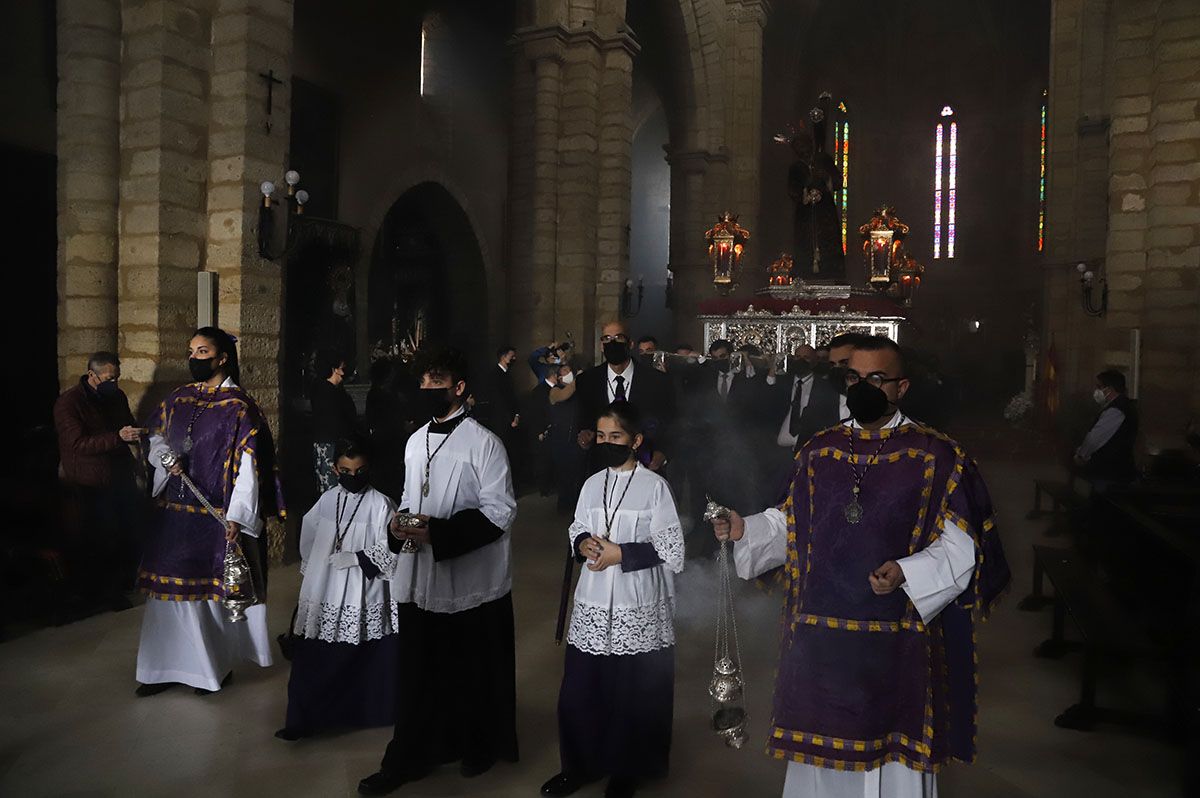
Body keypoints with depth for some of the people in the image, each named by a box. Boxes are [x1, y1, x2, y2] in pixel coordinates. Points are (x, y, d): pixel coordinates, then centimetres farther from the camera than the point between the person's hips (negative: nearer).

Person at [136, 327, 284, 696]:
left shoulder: (239, 407, -9)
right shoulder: (179, 398, 9)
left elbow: (248, 465, -13)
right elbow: (156, 437, 21)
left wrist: (237, 516, -19)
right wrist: (166, 458, -3)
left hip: (215, 516, -5)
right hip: (173, 513, 6)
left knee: (215, 589, 5)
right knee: (169, 585, 10)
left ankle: (217, 666, 22)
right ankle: (168, 666, 22)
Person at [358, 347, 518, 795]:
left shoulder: (483, 442, -11)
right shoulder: (416, 441, 11)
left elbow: (500, 511, -14)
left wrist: (439, 532, -22)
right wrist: (400, 523, -2)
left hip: (470, 579, -5)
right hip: (420, 577, 6)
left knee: (472, 671, 11)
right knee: (416, 674, 11)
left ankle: (480, 748, 33)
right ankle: (407, 760, 25)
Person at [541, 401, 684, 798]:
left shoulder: (654, 485, -9)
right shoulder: (592, 484, 6)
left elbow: (671, 550, -9)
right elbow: (577, 529, 16)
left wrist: (621, 554, -16)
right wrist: (583, 543, -6)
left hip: (638, 609, -4)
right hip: (592, 605, 4)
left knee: (632, 695, 8)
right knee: (578, 691, 9)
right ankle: (581, 765, 30)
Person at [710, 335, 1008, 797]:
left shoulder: (936, 457, -4)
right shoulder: (818, 451, 7)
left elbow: (959, 544, -7)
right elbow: (791, 525, 13)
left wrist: (905, 574, -23)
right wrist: (744, 529, -4)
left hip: (896, 641, -3)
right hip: (820, 636, 3)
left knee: (892, 759, 8)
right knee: (821, 748, 15)